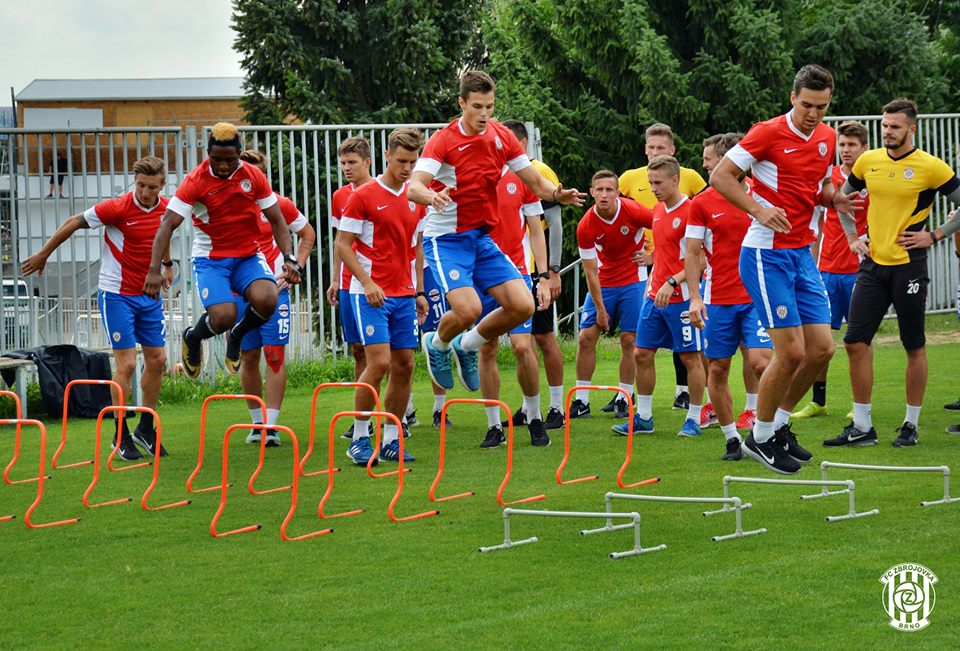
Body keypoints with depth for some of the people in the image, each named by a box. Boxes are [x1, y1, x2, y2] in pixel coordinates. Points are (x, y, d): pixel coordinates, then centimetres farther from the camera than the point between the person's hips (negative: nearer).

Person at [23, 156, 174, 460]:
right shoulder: (117, 209, -19)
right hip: (117, 294, -6)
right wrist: (43, 254, 1)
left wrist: (168, 265, 28)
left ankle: (146, 428, 21)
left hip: (149, 294, 6)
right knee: (126, 364, -8)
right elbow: (73, 223, -7)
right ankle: (121, 437, 2)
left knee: (157, 360, 7)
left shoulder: (166, 208, -2)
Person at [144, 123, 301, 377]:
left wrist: (289, 259, -7)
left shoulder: (254, 176, -3)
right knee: (223, 317, -24)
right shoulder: (196, 181, -13)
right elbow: (167, 225, -16)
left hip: (248, 256, 3)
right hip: (210, 260, -3)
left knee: (266, 300, -27)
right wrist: (154, 270, -26)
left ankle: (236, 337, 8)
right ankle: (192, 338, 15)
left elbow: (277, 221, 6)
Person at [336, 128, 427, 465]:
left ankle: (391, 440, 11)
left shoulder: (415, 199, 11)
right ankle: (359, 439, -3)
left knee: (404, 365, 3)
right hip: (371, 294, -6)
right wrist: (367, 281, -17)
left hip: (404, 295, 6)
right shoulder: (363, 196, -7)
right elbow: (343, 244, -7)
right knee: (379, 362, -14)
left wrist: (419, 292, 15)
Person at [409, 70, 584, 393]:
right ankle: (437, 344, 10)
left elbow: (535, 182, 8)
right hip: (446, 239, -6)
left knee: (523, 306, -7)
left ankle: (466, 346, 19)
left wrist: (558, 194, -14)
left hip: (482, 238, 6)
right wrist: (432, 196, -48)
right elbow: (414, 187, -25)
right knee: (469, 309, -25)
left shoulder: (503, 137, 2)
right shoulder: (443, 141, -13)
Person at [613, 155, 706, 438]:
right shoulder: (658, 210, 11)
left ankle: (694, 419, 9)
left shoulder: (690, 211, -14)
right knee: (642, 353, 6)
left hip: (681, 297, -8)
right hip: (655, 295, 8)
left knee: (691, 357, 1)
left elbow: (701, 261, -17)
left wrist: (672, 282, -24)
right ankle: (643, 417, 14)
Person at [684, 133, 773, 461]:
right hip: (718, 299, 0)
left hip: (757, 297, 0)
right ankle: (732, 439, 14)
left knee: (761, 363, -14)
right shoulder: (702, 203, 1)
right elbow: (692, 253, 2)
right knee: (717, 369, 3)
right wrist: (694, 296, -7)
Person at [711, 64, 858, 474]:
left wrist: (833, 197, 1)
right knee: (791, 351, -11)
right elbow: (720, 176, -10)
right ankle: (759, 437, 6)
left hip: (803, 254, 7)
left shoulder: (827, 138, 10)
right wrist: (759, 210, -22)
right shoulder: (768, 133, -11)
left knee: (822, 348, 2)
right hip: (767, 255, -7)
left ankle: (779, 426, 20)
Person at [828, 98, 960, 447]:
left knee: (914, 347, 3)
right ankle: (862, 427, 6)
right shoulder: (868, 161, 6)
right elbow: (843, 197, 23)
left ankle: (911, 425, 14)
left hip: (909, 265, -4)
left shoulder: (930, 167, -8)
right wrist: (852, 236, 13)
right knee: (856, 342, -1)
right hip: (873, 263, 4)